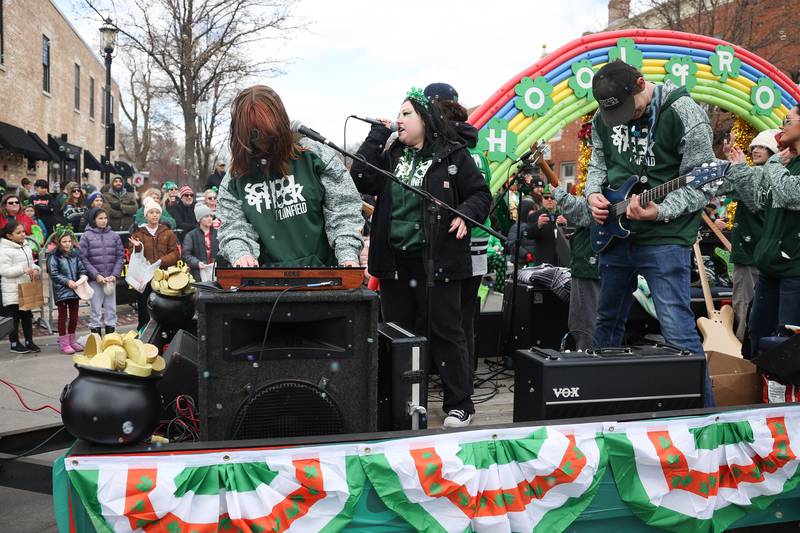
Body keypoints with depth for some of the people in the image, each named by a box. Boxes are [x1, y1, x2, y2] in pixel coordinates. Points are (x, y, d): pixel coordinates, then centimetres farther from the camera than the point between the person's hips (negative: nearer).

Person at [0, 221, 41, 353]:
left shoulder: (26, 248, 10)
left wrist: (35, 269, -4)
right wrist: (24, 270, -26)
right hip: (12, 292, -7)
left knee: (27, 316, 13)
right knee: (14, 318, 2)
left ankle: (29, 342, 22)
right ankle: (15, 344, 13)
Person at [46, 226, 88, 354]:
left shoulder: (75, 255, 6)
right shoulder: (54, 257, -9)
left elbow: (82, 269, 10)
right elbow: (53, 274, -13)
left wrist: (83, 276, -12)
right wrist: (67, 282, -21)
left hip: (75, 290, 5)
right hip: (61, 291, -5)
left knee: (74, 316, 13)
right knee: (63, 316, 5)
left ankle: (72, 340, 26)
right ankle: (64, 343, 12)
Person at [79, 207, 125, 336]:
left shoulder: (114, 236, 6)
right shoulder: (86, 236, -1)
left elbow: (120, 256, 5)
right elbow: (83, 258, -6)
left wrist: (115, 275, -6)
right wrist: (96, 275, -13)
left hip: (111, 279, 2)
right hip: (94, 280, -2)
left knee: (111, 308, 8)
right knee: (96, 310, 2)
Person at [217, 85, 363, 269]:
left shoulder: (315, 156, 3)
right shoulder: (236, 176, 10)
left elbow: (344, 209, -1)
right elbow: (232, 226, 5)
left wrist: (348, 256, -14)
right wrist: (241, 253, -17)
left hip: (321, 267, -1)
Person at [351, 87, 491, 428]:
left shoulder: (453, 155, 0)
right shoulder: (390, 156, 12)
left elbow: (480, 193, 2)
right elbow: (362, 181, -3)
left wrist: (466, 214, -17)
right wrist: (378, 135, -1)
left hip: (436, 261, -5)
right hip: (394, 260, 5)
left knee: (445, 331, 0)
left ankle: (460, 404, 12)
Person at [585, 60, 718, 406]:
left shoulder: (683, 113, -13)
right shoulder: (603, 119, 5)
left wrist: (659, 212, -27)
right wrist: (593, 193, -2)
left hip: (664, 238, -6)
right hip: (616, 235, 7)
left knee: (678, 332, -13)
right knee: (608, 323, 17)